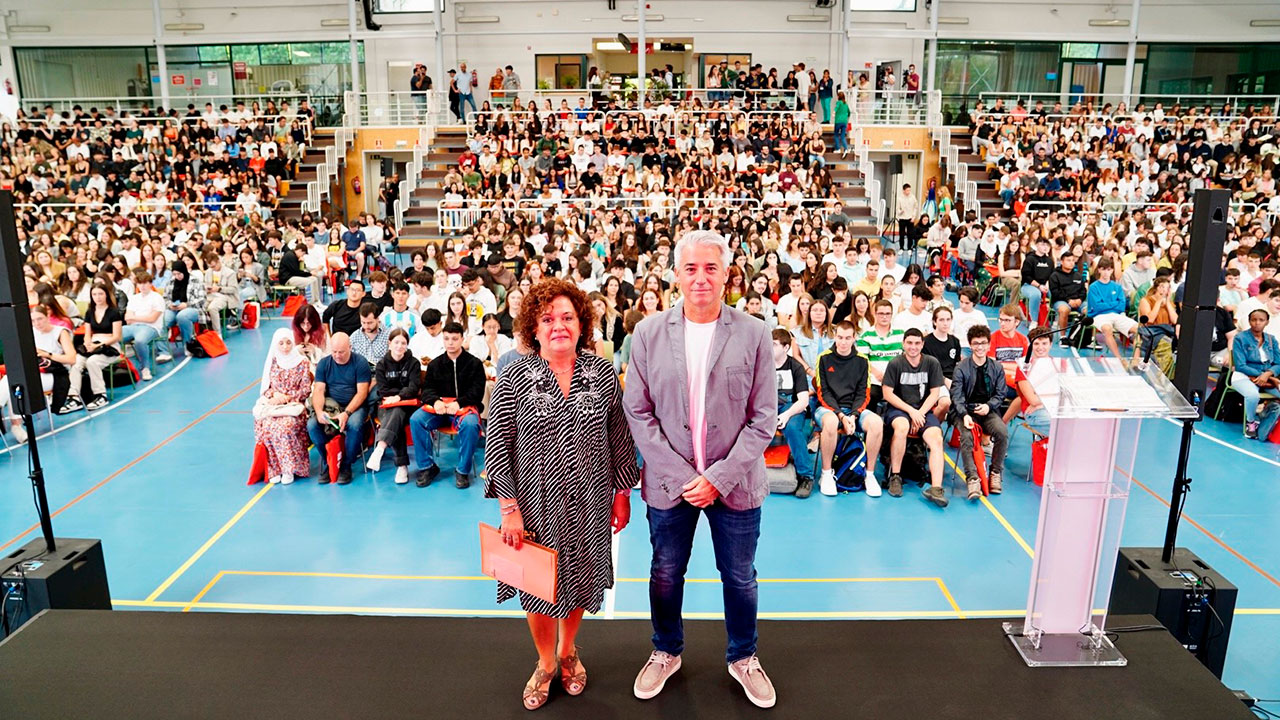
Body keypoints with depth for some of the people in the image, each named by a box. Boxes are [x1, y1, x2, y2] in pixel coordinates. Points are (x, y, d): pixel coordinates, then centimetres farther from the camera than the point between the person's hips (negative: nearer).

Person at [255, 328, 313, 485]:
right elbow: (265, 388, 14)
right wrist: (274, 395, -8)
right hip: (272, 404, 3)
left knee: (285, 426, -34)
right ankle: (274, 469, -18)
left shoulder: (302, 363, 3)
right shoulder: (272, 362, 12)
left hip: (294, 405, -3)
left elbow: (306, 390, 0)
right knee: (266, 426, -29)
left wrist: (286, 398, -12)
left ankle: (289, 468, -19)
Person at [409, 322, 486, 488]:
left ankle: (462, 471, -19)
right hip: (439, 406, 3)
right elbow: (427, 388, 11)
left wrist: (459, 403, -19)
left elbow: (477, 391, -2)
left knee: (470, 424, -37)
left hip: (465, 405, -3)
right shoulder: (435, 364, 16)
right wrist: (435, 401, -13)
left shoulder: (474, 363, 6)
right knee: (416, 419, -25)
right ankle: (427, 467, -12)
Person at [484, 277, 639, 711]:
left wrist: (622, 492, 4)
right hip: (536, 504, -1)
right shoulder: (514, 379, -10)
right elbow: (496, 446, -9)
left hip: (589, 504, 2)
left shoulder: (603, 374, -4)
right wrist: (509, 508, -11)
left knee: (579, 580, 16)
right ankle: (545, 664, 39)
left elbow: (619, 438, 3)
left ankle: (568, 652, 45)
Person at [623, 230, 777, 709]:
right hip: (669, 484, 1)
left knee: (740, 578, 15)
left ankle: (742, 658, 40)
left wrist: (719, 478, -13)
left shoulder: (754, 335, -6)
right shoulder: (648, 334, -3)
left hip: (734, 485, -1)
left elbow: (763, 418, -6)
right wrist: (680, 476, -11)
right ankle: (666, 653, 42)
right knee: (665, 575, 17)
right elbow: (638, 412, -3)